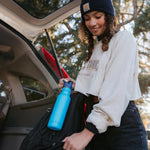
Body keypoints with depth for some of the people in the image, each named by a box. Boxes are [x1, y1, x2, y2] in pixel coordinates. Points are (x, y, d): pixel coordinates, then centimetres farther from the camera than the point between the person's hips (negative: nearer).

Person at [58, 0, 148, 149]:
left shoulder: (123, 38, -5)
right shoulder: (95, 46, 19)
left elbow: (117, 90, -18)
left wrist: (87, 133, -24)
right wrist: (75, 86, 0)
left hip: (123, 125, -6)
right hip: (97, 127, 7)